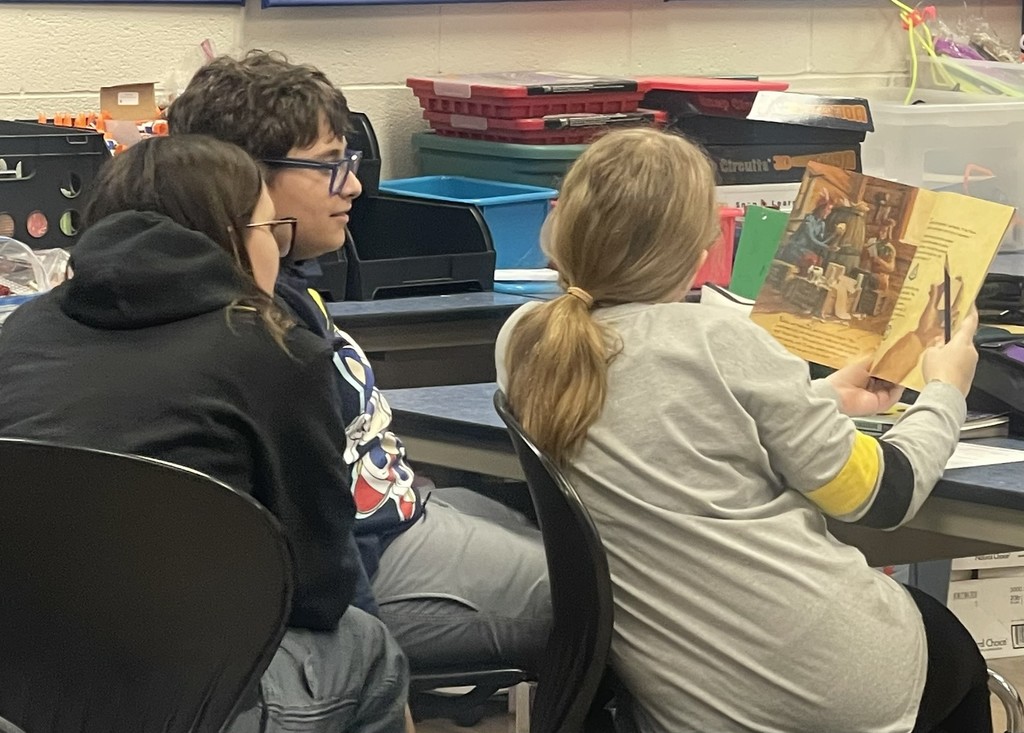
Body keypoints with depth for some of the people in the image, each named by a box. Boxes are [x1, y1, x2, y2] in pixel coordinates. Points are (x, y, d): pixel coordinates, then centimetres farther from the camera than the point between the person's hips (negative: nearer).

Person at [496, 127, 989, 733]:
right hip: (841, 680, -5)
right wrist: (946, 391, 11)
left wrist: (824, 400, 24)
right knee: (952, 646, 31)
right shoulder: (719, 341, -18)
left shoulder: (522, 342, -1)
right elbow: (886, 497, -7)